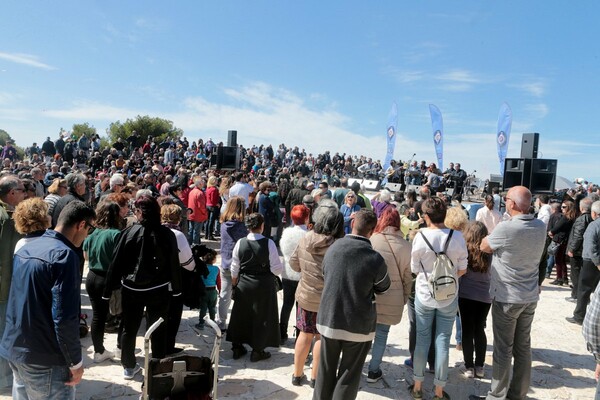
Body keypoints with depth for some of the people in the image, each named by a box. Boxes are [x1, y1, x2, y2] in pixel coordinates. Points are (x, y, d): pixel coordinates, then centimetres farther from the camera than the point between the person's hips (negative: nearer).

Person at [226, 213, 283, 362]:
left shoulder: (240, 243, -7)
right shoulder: (268, 243, -16)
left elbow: (234, 269, 1)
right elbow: (277, 269, -14)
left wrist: (234, 284, 16)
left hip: (244, 285, 3)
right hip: (264, 286, -3)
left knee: (241, 315, 17)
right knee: (262, 317, 11)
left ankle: (237, 347, 29)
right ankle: (257, 351, 20)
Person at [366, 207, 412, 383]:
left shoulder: (371, 240, -11)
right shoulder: (405, 245, -6)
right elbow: (408, 276, 2)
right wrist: (405, 297, 16)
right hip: (392, 298, 1)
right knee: (382, 333, 14)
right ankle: (374, 371, 24)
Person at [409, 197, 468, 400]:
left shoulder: (420, 236, -16)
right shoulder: (457, 237, -13)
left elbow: (414, 269, -5)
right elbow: (462, 270, -4)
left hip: (424, 295, 0)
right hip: (448, 297, 1)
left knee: (422, 339, 13)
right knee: (442, 341, 10)